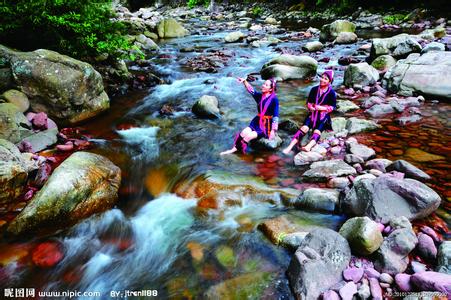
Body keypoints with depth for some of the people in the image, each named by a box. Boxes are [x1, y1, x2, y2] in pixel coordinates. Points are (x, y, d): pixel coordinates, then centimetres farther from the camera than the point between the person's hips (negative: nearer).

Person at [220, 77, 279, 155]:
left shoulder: (274, 99, -11)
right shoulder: (260, 96, 6)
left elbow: (276, 116, -13)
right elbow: (251, 90, -9)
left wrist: (273, 130, -18)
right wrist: (244, 81, -26)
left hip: (267, 125, -5)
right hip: (257, 122, 6)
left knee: (249, 136, -21)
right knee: (243, 133, -17)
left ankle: (235, 149, -7)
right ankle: (233, 149, -12)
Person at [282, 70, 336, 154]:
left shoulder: (331, 93, -2)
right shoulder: (314, 89, 7)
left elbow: (333, 106, -1)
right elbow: (308, 102, 14)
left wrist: (322, 108, -16)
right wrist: (310, 107, -8)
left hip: (324, 116, -2)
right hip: (312, 114, 2)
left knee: (317, 131, -27)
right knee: (304, 128, -20)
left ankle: (308, 147, -54)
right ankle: (290, 147, -32)